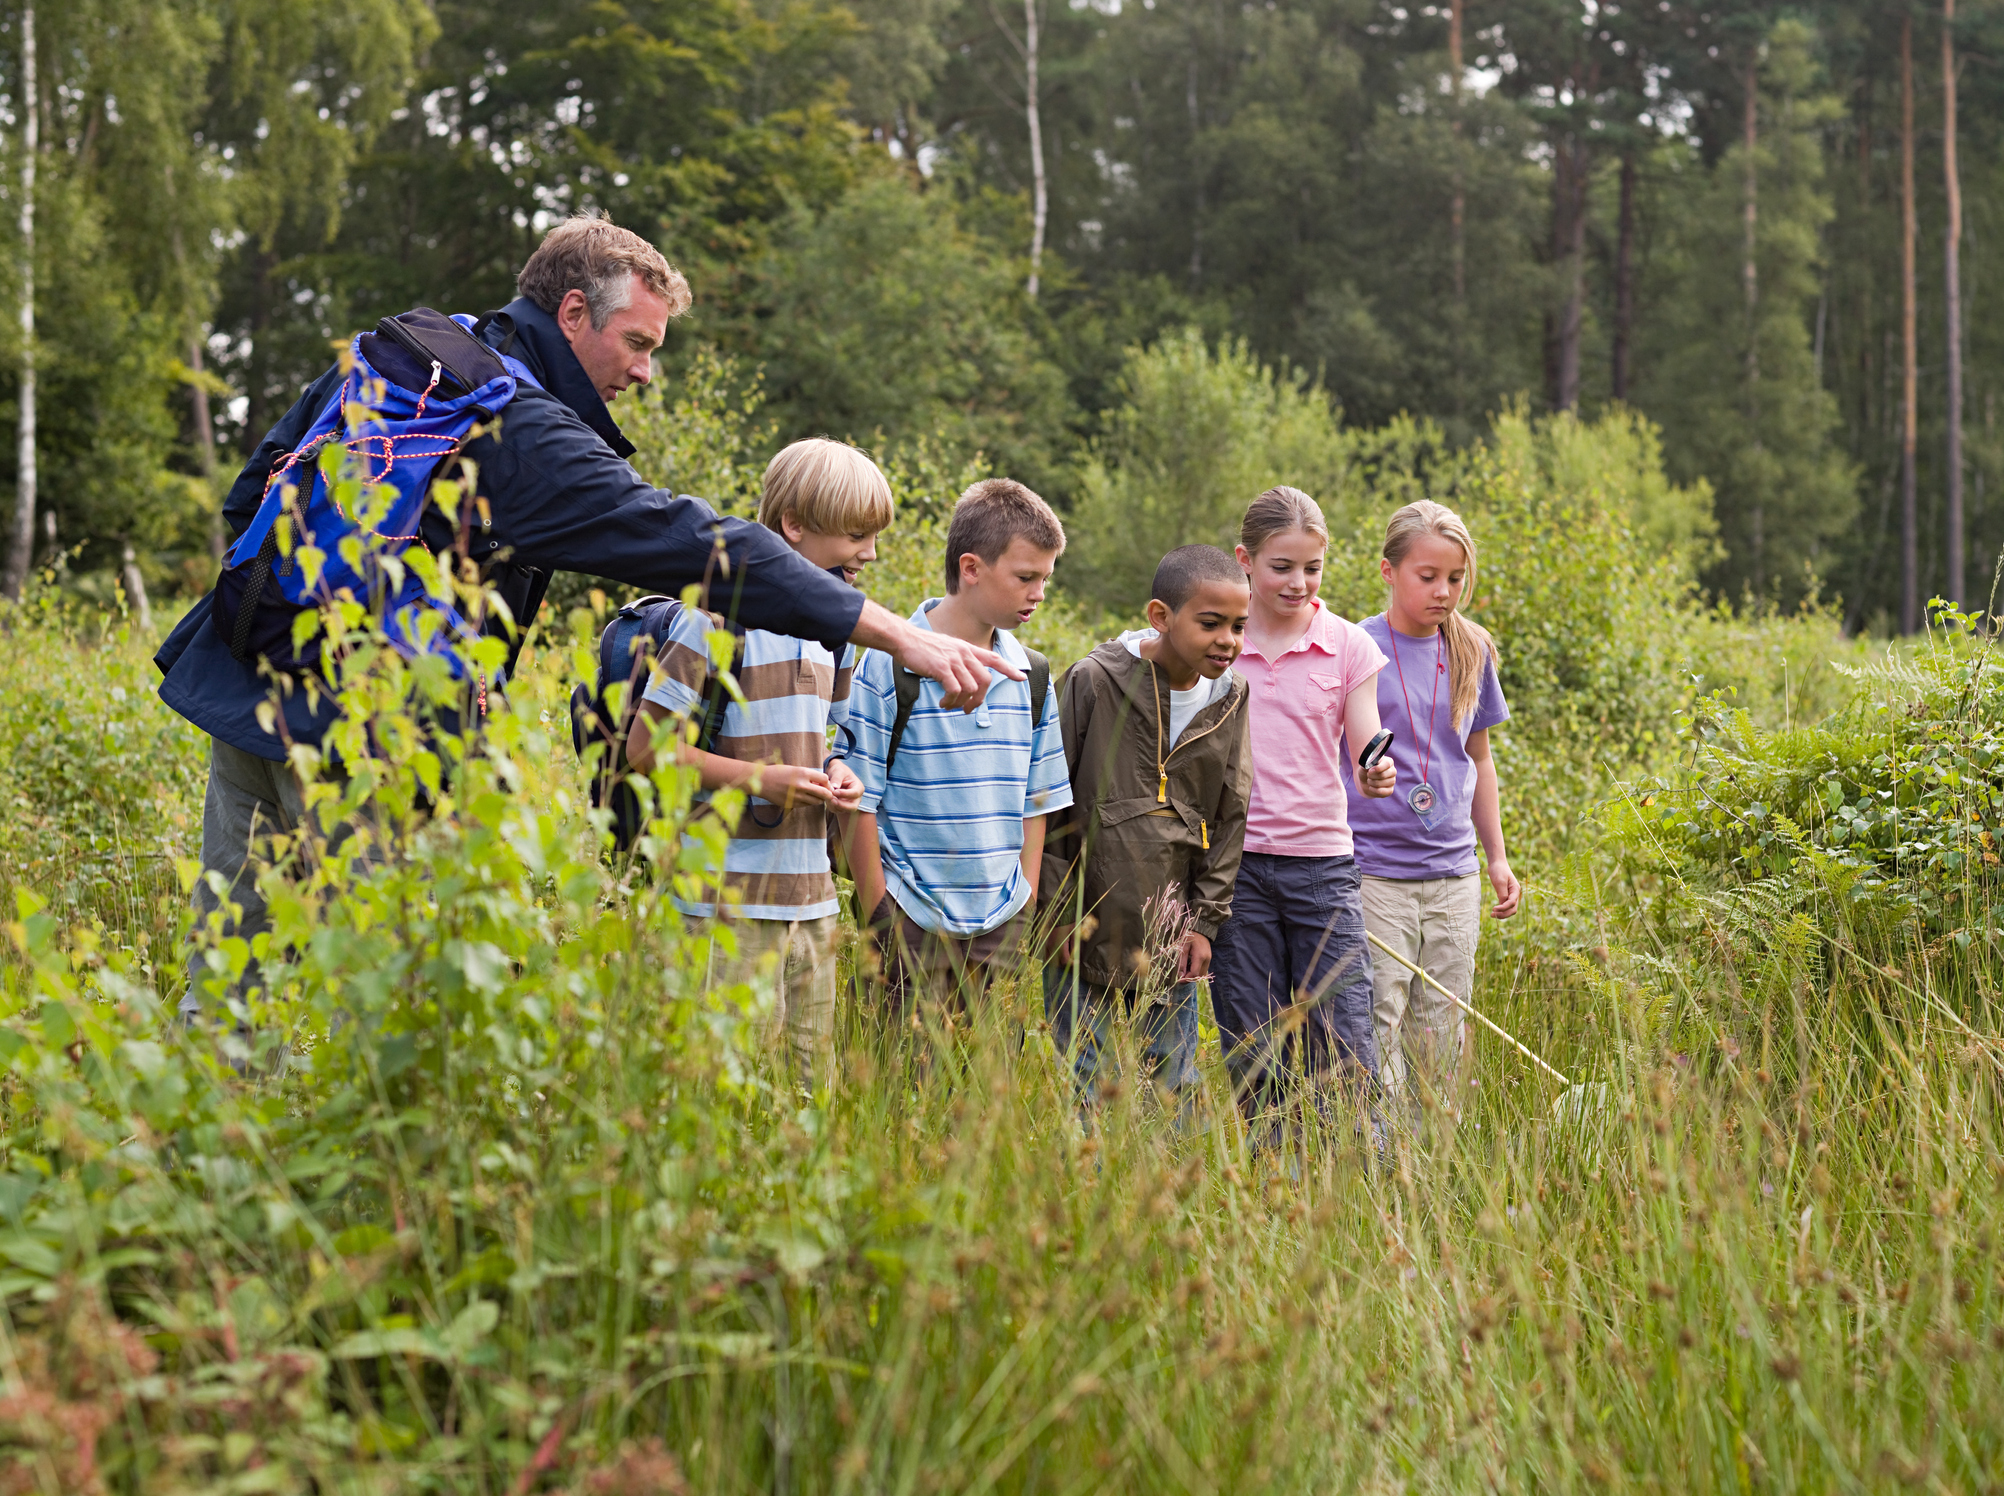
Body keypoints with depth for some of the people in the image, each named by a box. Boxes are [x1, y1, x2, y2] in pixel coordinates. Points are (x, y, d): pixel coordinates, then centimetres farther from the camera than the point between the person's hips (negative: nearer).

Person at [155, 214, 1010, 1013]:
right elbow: (696, 545, -21)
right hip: (346, 728, -8)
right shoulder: (529, 436, -13)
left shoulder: (386, 354, 13)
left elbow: (251, 496, 19)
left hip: (238, 681, 8)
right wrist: (903, 638, -23)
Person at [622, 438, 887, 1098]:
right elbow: (646, 746, -10)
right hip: (733, 896, -8)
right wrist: (764, 779, -16)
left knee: (813, 1083, 9)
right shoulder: (721, 613, -10)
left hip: (812, 896, 8)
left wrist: (833, 771, 4)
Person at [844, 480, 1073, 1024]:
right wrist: (879, 919, -7)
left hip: (1002, 926, 5)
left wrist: (1025, 907, 9)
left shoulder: (1031, 676, 8)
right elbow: (858, 801, -7)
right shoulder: (889, 664, -8)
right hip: (914, 925, -5)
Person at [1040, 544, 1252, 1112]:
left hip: (1170, 938, 4)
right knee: (1086, 1082, 1)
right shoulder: (1094, 681, -10)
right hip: (1086, 929, -4)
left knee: (1174, 1084, 9)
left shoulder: (1230, 700, 3)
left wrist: (1206, 919, 4)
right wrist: (1057, 911, -6)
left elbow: (1230, 817, 9)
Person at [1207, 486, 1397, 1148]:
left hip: (1321, 863, 0)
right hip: (1234, 865, 0)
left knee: (1344, 1054, -5)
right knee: (1255, 1060, 3)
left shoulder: (1348, 647, 3)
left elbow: (1364, 758, 1)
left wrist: (1377, 775, -24)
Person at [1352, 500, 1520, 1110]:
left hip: (1453, 875, 5)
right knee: (1376, 1032, -6)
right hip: (1372, 871, -4)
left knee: (1443, 1037, 8)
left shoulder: (1471, 651, 9)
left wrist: (1497, 856, 20)